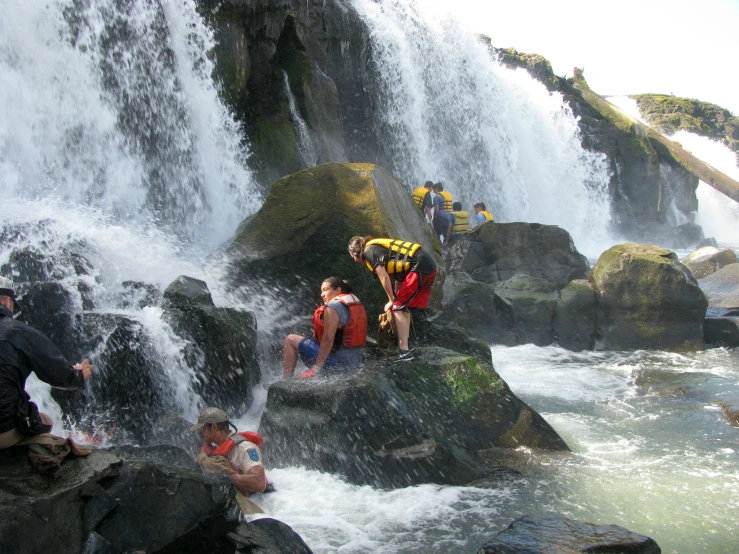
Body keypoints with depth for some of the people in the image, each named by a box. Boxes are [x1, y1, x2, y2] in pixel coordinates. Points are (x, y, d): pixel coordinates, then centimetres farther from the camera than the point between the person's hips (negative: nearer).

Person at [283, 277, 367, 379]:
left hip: (338, 362, -9)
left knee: (290, 340, 1)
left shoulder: (333, 307, -15)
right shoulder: (357, 304, 12)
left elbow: (328, 340, -21)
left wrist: (316, 368, -19)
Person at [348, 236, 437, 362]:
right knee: (403, 307, 18)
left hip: (420, 267, -10)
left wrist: (391, 301, 3)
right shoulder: (378, 247, 24)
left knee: (397, 308, -6)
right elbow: (398, 278, 23)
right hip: (428, 266, 10)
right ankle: (404, 346, 23)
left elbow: (384, 278, -9)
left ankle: (404, 351, -8)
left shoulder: (368, 252, -3)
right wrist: (396, 299, 21)